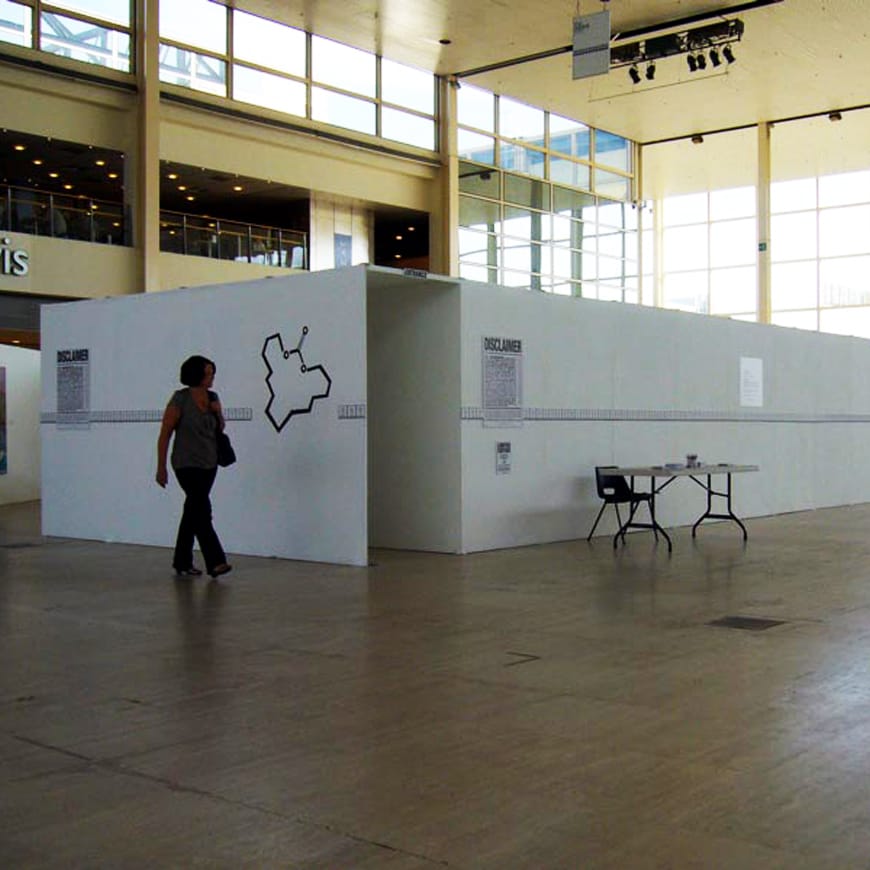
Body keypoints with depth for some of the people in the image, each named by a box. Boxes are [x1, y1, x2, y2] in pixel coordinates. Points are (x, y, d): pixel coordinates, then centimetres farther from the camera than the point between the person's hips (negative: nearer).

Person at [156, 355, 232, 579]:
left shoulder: (213, 397, 6)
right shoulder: (181, 399, -12)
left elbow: (219, 429, 16)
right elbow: (164, 434, -10)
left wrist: (218, 413, -5)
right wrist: (161, 467, -12)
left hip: (209, 464, 7)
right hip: (187, 464, -6)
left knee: (193, 512, 12)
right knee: (203, 510, -14)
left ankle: (182, 563, 21)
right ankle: (215, 562, -16)